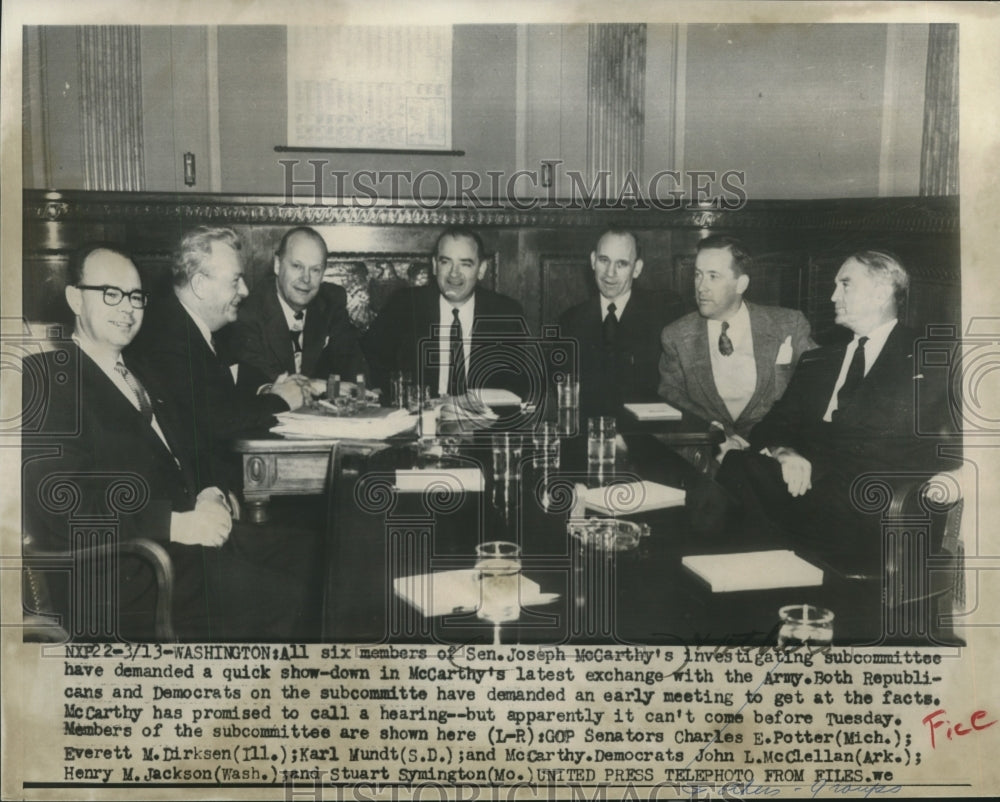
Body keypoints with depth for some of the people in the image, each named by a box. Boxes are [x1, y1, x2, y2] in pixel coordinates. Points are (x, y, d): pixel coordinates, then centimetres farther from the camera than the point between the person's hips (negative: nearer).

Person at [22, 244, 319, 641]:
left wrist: (208, 495, -1)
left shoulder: (140, 376, 23)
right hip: (124, 565, -8)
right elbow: (60, 502, -14)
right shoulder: (47, 375, -4)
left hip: (188, 531, 8)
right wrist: (175, 524, -20)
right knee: (281, 599, -22)